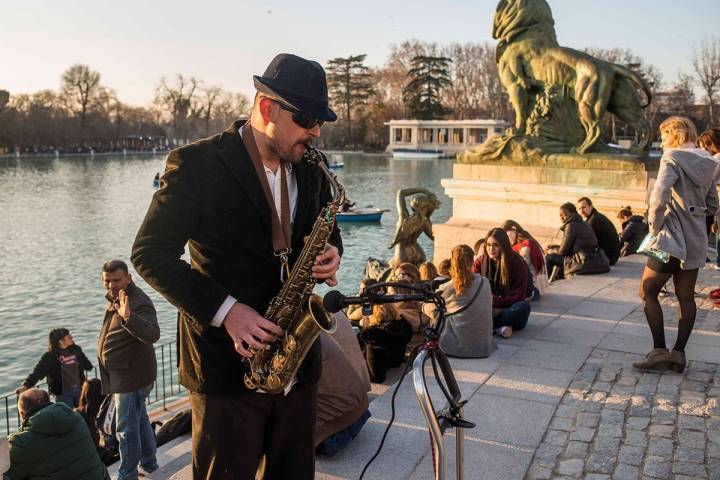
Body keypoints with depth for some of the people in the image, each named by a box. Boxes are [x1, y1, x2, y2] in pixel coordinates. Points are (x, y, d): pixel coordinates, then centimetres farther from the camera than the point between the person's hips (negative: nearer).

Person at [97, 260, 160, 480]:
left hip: (131, 376, -10)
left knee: (126, 428, -4)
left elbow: (152, 334, -41)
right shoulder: (114, 299, 9)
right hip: (122, 375, 10)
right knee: (140, 420, 22)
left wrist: (128, 317, -54)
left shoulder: (139, 302, -22)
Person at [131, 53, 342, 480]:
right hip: (226, 362, -5)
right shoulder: (197, 164, -10)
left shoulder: (311, 171, 7)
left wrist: (330, 256, -6)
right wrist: (224, 310, -19)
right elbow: (150, 253, -10)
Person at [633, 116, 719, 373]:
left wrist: (654, 227, -11)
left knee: (648, 292, 3)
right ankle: (678, 353, 15)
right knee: (686, 297, 11)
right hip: (697, 241, 7)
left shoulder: (672, 158, -12)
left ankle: (659, 351, -1)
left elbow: (658, 198, -24)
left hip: (672, 238, -7)